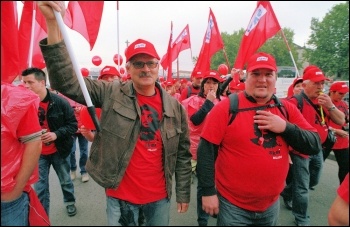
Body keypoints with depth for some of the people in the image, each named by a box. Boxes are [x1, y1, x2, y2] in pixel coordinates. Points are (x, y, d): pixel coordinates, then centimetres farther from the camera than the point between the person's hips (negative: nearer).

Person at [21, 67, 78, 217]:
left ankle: (70, 202, 46)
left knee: (66, 181, 19)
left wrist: (56, 134, -25)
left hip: (59, 151, -1)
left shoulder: (60, 102, -15)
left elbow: (73, 125, -11)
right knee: (40, 187, 9)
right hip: (37, 154, 1)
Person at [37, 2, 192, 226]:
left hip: (160, 196, 2)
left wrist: (183, 194, 5)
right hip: (121, 196, -1)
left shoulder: (175, 107, -5)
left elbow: (183, 155, 1)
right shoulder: (112, 94, -9)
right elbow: (67, 83, -18)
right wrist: (53, 23, -27)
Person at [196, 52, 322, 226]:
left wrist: (286, 127, -18)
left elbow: (315, 145, -2)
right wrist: (208, 192, -15)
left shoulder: (287, 109, 0)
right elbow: (206, 150, -15)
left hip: (272, 205, 5)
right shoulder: (226, 107, -15)